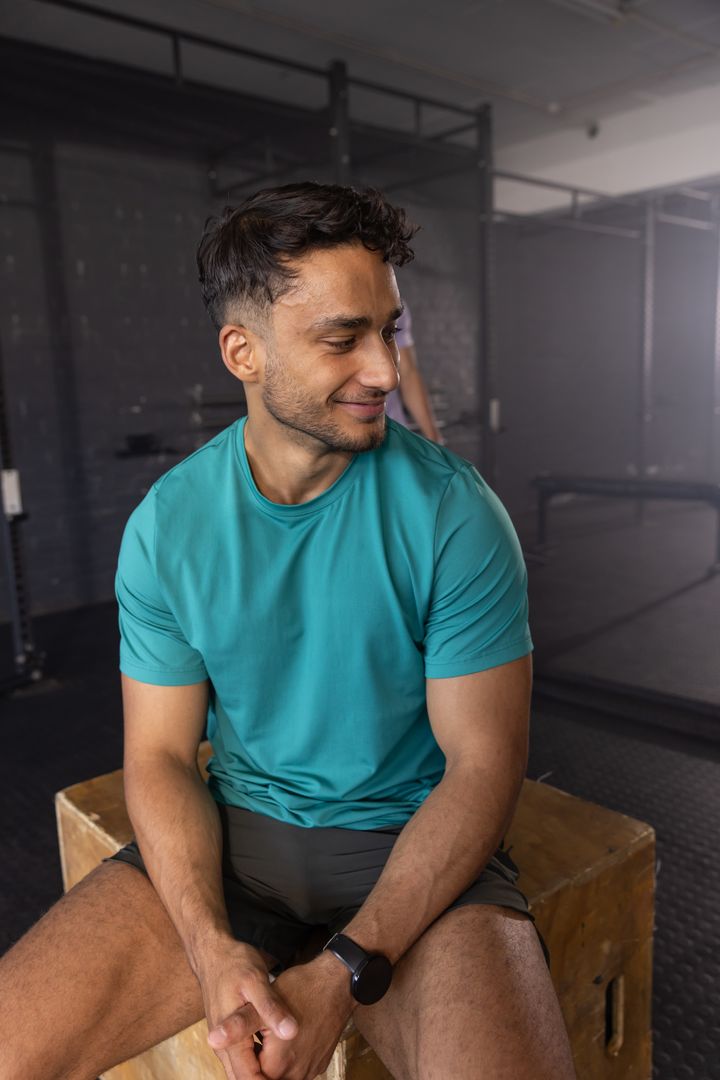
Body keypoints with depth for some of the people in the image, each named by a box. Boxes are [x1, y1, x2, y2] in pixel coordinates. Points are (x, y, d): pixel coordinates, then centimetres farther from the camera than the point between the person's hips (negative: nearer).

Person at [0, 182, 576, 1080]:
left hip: (409, 842, -1)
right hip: (232, 834, 3)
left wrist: (343, 974, -19)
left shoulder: (455, 514, -13)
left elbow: (484, 762, -12)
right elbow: (160, 754, -1)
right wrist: (211, 948, -16)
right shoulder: (166, 525, -5)